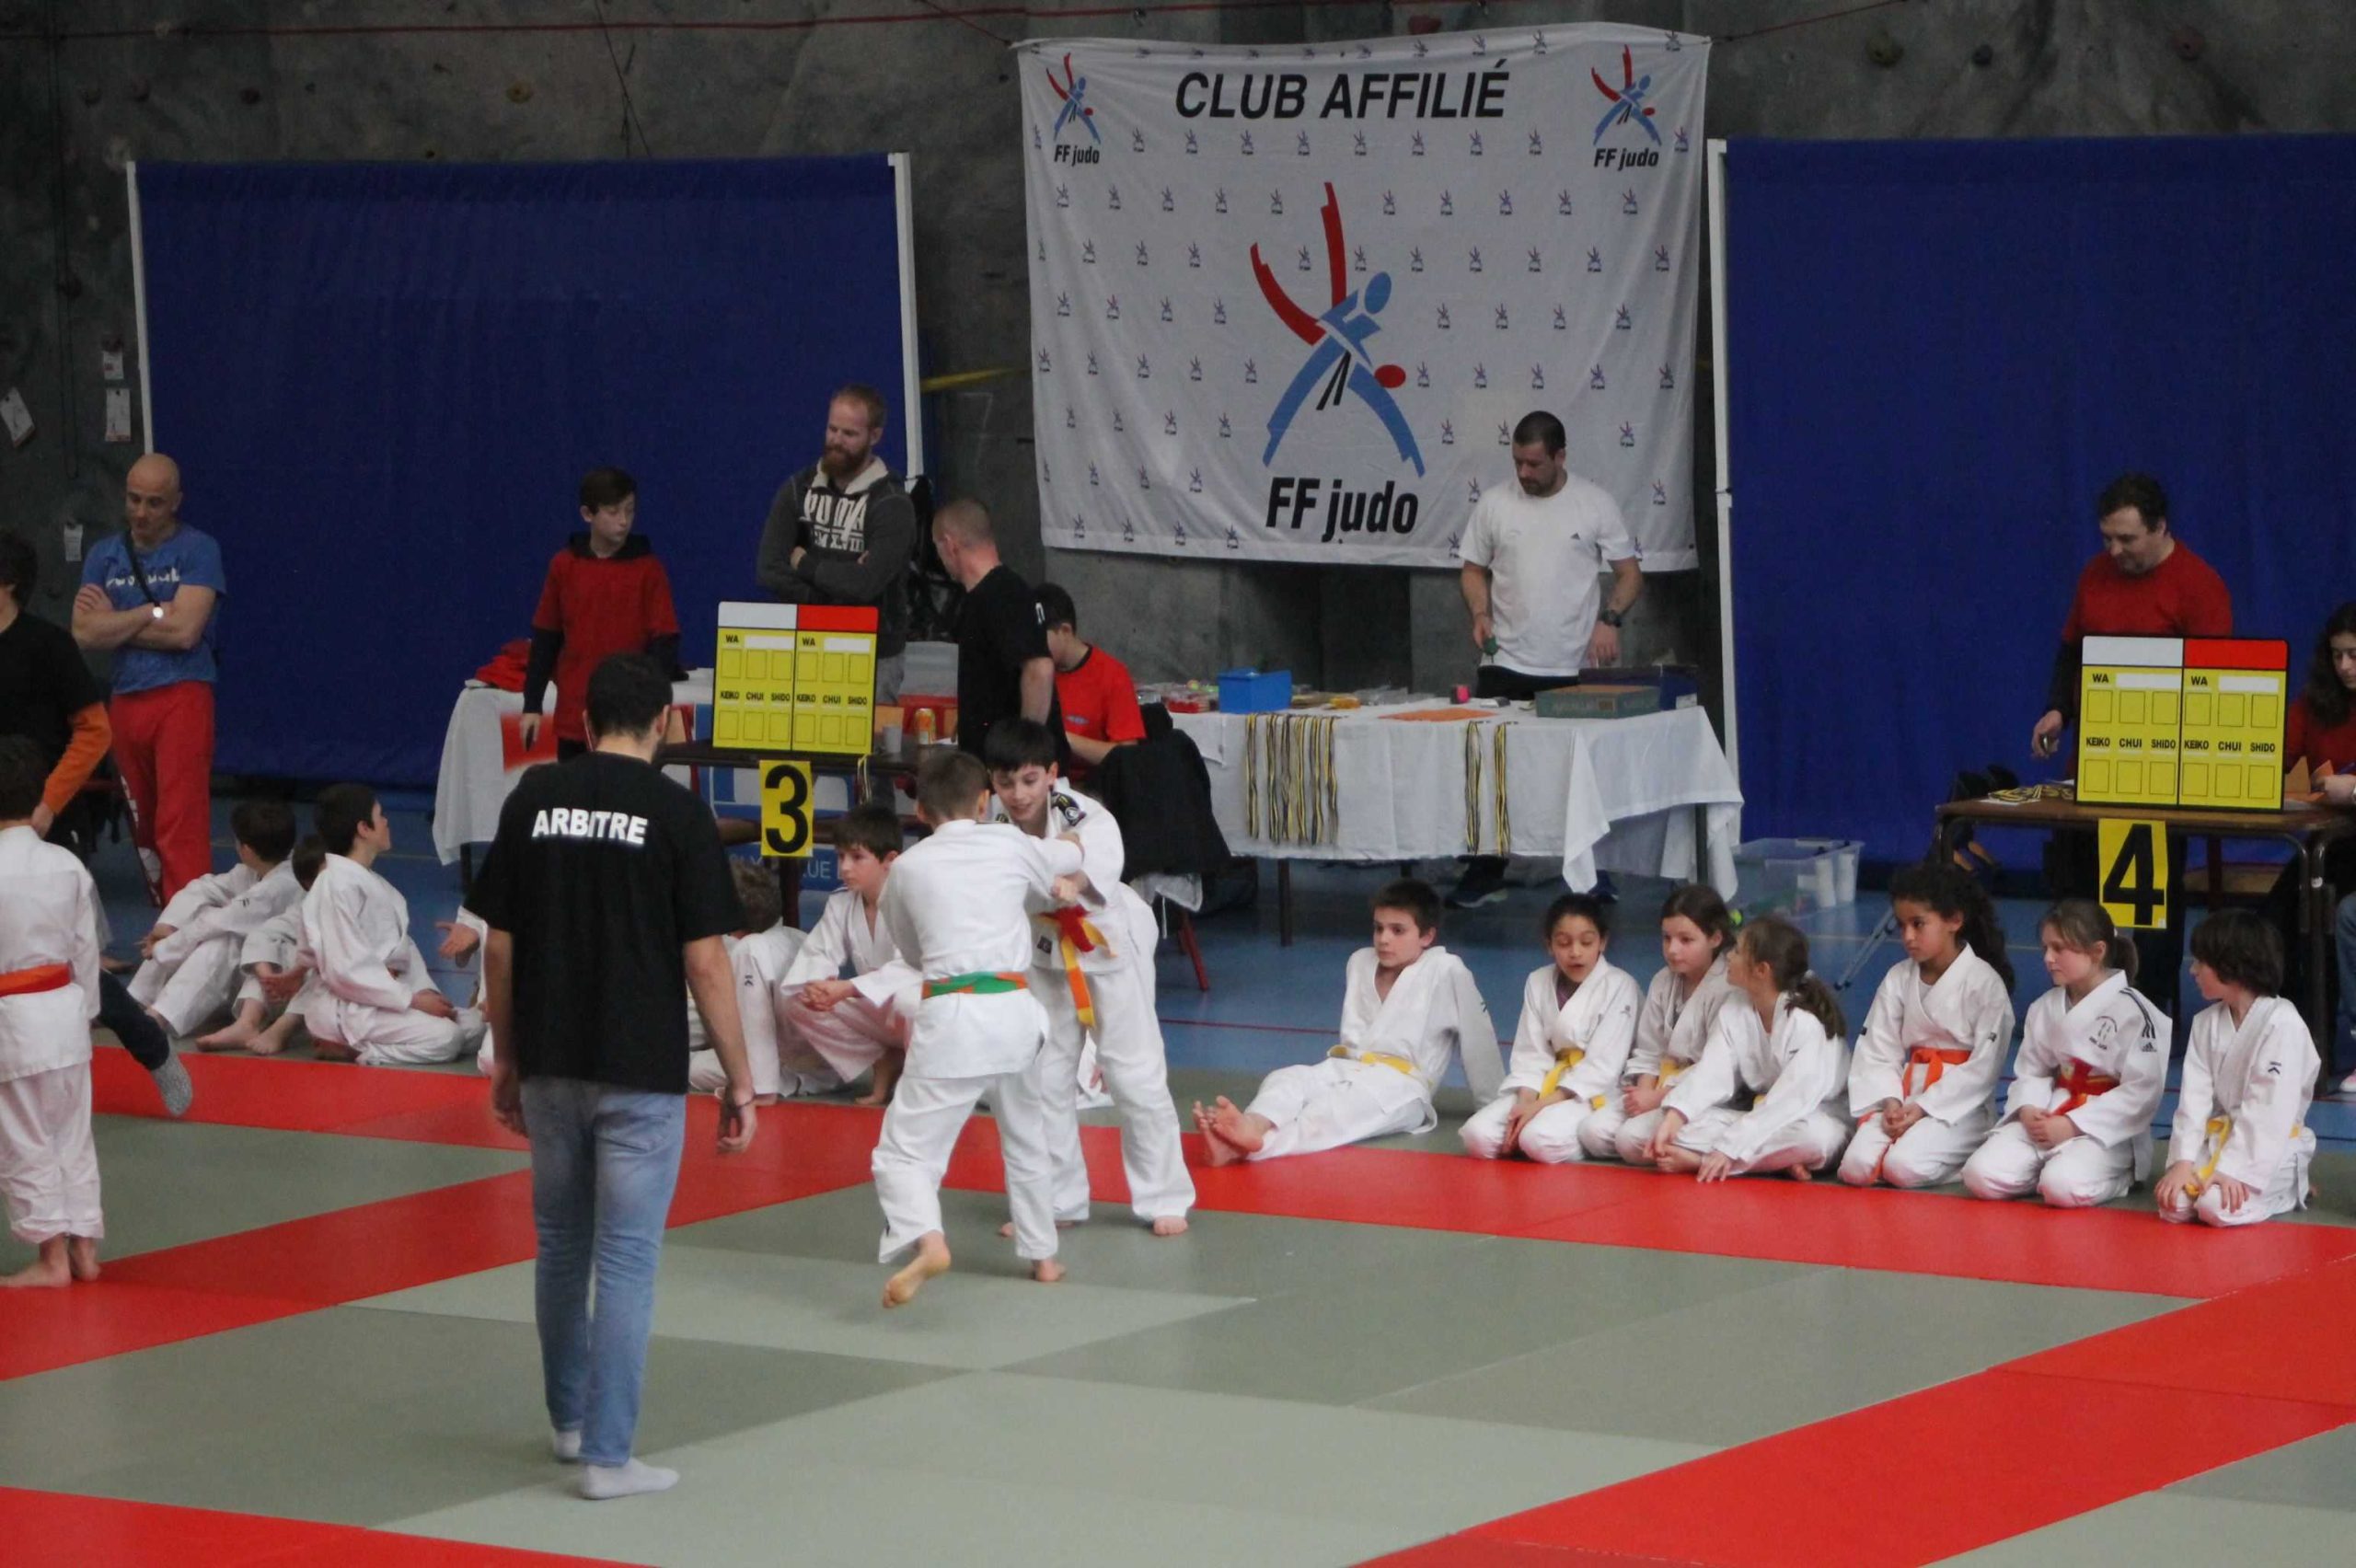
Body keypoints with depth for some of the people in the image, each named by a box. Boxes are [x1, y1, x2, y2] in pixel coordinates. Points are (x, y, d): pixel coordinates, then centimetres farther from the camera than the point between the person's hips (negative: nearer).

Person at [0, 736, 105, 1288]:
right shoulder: (68, 867, 1)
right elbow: (86, 948, 9)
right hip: (65, 1014, 6)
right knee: (72, 1138, 15)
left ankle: (51, 1256, 8)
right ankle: (82, 1245, 21)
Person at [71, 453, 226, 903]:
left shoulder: (197, 550, -2)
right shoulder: (105, 556, 11)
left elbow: (185, 630, -14)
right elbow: (84, 632, -2)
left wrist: (116, 624, -3)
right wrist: (153, 615, -8)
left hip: (181, 696, -5)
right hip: (125, 700, 5)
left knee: (181, 825, -12)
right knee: (143, 826, 11)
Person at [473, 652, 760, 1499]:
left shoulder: (532, 800, 1)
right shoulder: (677, 813, -9)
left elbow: (499, 946, 4)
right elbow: (705, 961, -11)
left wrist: (505, 1056, 16)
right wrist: (739, 1080, -3)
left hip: (549, 1066, 4)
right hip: (640, 1071, -4)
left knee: (561, 1244, 20)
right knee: (627, 1259, 1)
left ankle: (570, 1419, 34)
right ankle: (608, 1455, 1)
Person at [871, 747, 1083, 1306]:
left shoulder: (908, 868, 3)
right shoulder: (1011, 845, 8)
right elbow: (1071, 854, 31)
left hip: (951, 1015, -3)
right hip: (1016, 1012, 3)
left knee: (905, 1149, -4)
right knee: (1026, 1138, 28)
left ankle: (926, 1239, -32)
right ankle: (1041, 1254, 37)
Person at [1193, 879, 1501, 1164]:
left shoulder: (1446, 971, -3)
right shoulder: (1360, 962, 16)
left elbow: (1477, 1035, 2)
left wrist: (1497, 1104, 6)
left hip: (1401, 1085, -6)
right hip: (1346, 1069, 6)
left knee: (1344, 1107, -38)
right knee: (1285, 1080, -25)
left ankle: (1258, 1144, -67)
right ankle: (1253, 1129, -61)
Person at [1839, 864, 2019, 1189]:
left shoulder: (1985, 984, -8)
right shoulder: (1898, 979, 8)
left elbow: (1983, 1067, -11)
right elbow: (1878, 1052, 6)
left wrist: (1924, 1108, -16)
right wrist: (1889, 1101, -13)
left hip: (1960, 1104, -5)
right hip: (1904, 1095, 5)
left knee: (1903, 1168, -29)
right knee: (1856, 1167, -20)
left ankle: (1966, 1161, 0)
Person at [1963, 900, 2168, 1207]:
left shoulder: (2132, 1012, -12)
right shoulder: (2044, 1009, 8)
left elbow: (2142, 1092, -15)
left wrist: (2073, 1125, -18)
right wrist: (2028, 1110, -10)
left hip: (2106, 1131, -5)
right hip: (2046, 1121, 5)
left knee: (2063, 1187, -33)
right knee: (1981, 1176, -16)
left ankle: (2117, 1176, 0)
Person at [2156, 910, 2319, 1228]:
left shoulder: (2283, 1024, -17)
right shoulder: (2206, 1023, 6)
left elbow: (2269, 1110, -21)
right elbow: (2195, 1095, 0)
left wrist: (2234, 1168, -25)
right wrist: (2183, 1161, -11)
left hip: (2270, 1149, -6)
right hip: (2219, 1139, 6)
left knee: (2218, 1208, -28)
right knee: (2173, 1205, -17)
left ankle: (2286, 1190, 1)